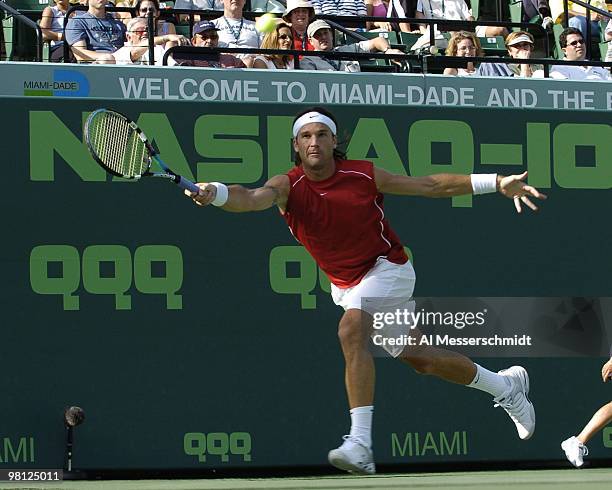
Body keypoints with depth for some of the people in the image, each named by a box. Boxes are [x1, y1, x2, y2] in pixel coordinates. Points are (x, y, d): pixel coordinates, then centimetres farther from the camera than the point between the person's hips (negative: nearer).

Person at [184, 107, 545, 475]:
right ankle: (507, 385, 41)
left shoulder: (363, 176, -16)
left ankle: (360, 443, -35)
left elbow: (432, 185, -6)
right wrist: (214, 193, -58)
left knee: (351, 330, -32)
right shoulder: (288, 186, -14)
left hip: (387, 268, -5)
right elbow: (253, 198, -36)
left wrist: (498, 183, -9)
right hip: (345, 285, 5)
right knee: (417, 357, 17)